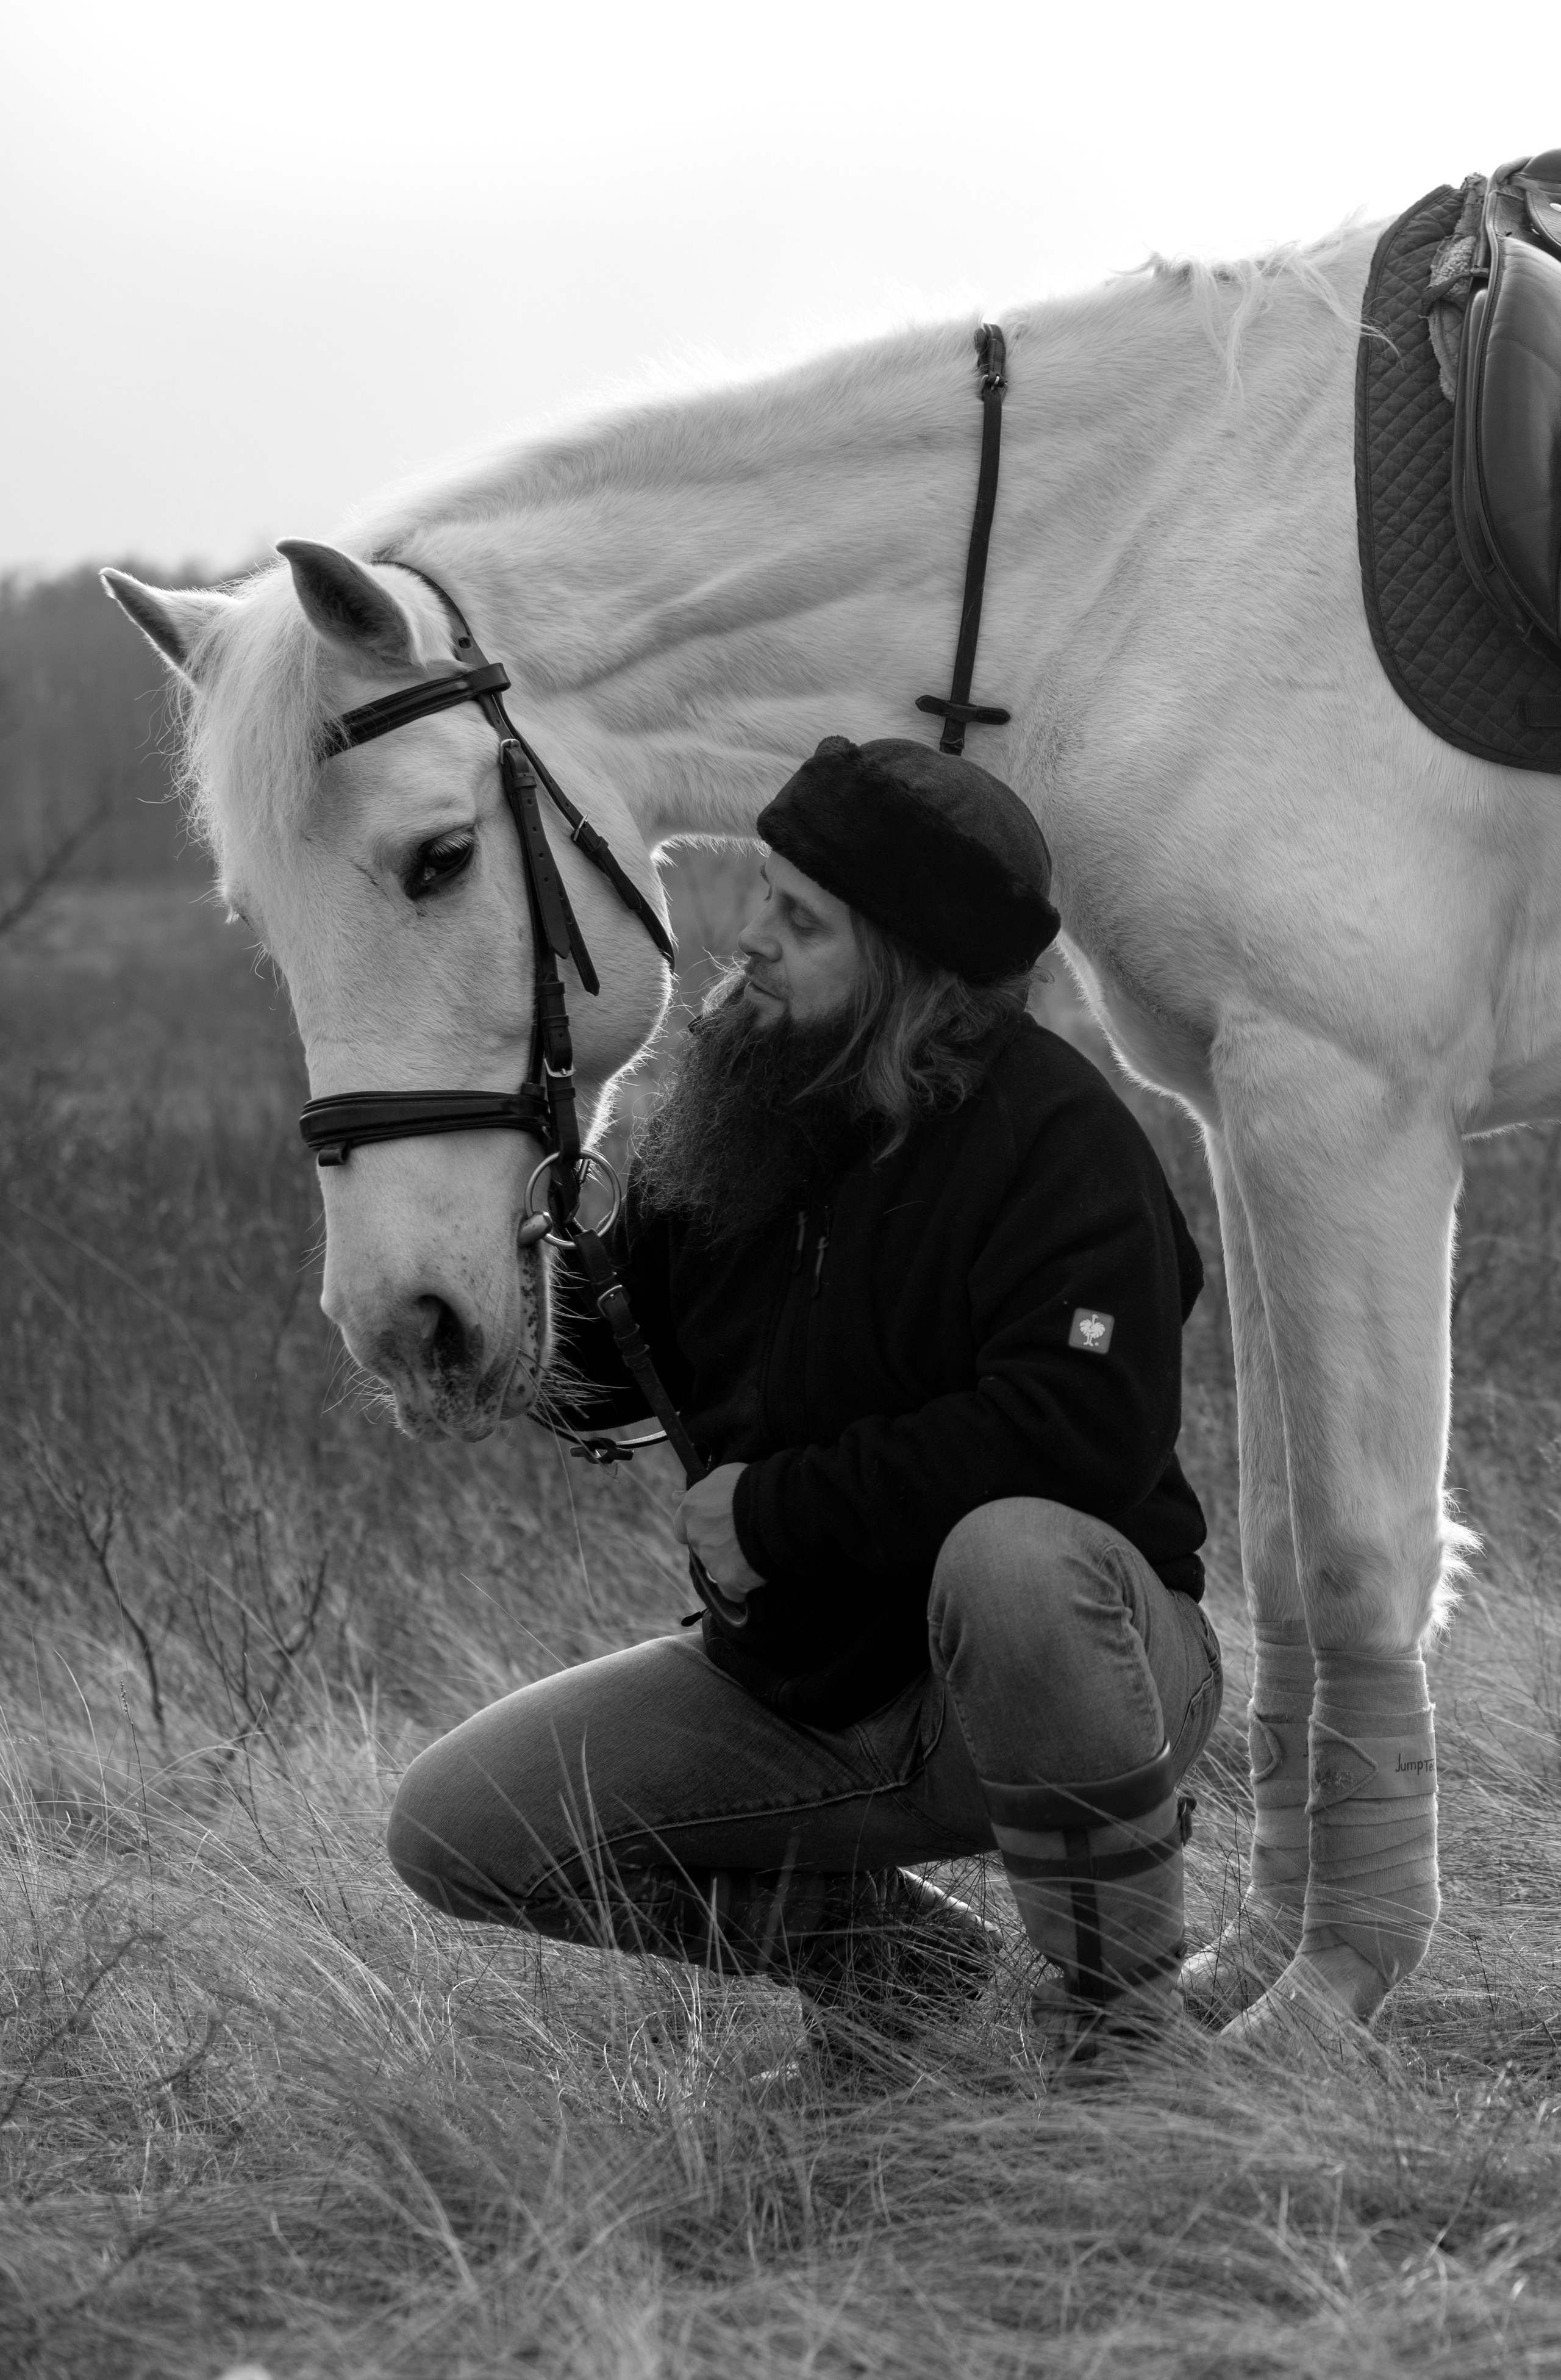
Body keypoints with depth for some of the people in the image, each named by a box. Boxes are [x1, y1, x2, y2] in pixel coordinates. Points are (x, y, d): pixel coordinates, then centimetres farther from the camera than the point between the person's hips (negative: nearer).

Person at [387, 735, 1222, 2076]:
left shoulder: (1053, 1136, -20)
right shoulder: (735, 1102, 1)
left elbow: (1081, 1433, -34)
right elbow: (606, 1379, 12)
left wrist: (781, 1511, -27)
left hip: (1061, 1665, -7)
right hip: (798, 1688, 7)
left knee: (1009, 1556, -42)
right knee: (452, 1831, -4)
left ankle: (1126, 2011, -19)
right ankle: (878, 1946, 11)